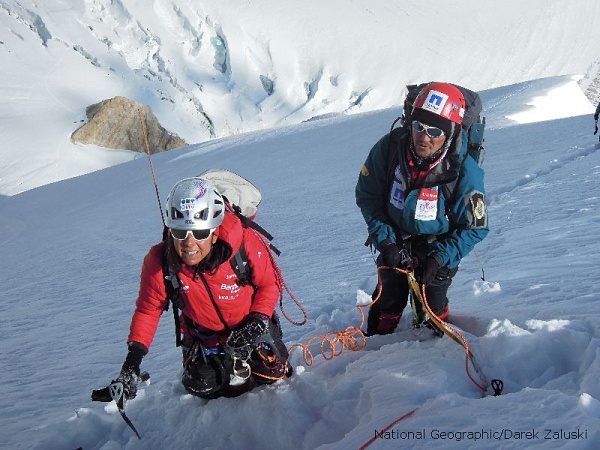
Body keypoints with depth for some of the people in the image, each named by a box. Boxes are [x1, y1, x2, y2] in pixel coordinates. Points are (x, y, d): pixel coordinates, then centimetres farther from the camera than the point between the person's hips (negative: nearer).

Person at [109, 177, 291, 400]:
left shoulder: (245, 243, -33)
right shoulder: (158, 262, -28)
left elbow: (269, 283, -14)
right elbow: (148, 310, -13)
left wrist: (257, 321, -27)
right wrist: (132, 363, -21)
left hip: (252, 325, -1)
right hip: (203, 337, 1)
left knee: (271, 375, -5)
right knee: (204, 387, -12)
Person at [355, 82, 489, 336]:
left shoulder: (464, 171, -29)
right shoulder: (390, 147, -24)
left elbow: (474, 227, -16)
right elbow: (367, 195, -8)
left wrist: (440, 257, -25)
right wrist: (384, 240, -15)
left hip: (437, 246, -2)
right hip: (395, 241, 2)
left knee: (429, 313, 6)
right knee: (387, 302, 15)